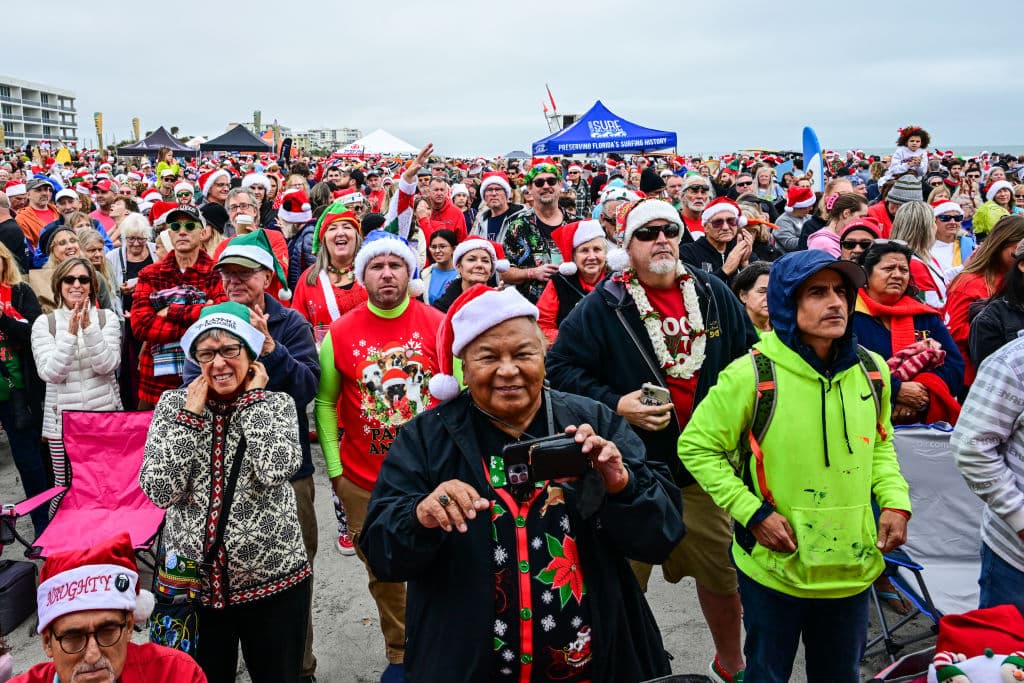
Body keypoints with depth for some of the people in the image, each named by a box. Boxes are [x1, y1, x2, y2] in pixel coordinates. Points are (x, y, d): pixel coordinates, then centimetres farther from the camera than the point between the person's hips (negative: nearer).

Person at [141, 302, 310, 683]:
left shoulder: (277, 403, -4)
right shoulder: (174, 404, -1)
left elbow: (276, 470, -23)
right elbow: (160, 491, -12)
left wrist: (254, 398, -14)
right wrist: (191, 413, -13)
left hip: (272, 579, -1)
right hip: (192, 580, 1)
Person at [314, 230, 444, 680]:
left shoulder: (439, 325, -7)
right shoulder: (340, 332, -4)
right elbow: (324, 402, 5)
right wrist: (333, 468, 1)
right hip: (363, 480, 1)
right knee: (382, 572, 15)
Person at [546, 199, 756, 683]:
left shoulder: (713, 294, 5)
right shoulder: (603, 305, -7)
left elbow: (750, 357, 15)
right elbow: (560, 367, -8)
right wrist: (615, 404, -17)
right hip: (633, 470, -4)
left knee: (722, 572, 17)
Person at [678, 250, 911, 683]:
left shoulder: (871, 369, 0)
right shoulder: (751, 374, -18)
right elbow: (696, 447, -11)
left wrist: (895, 501, -1)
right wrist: (752, 513, -17)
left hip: (853, 567, 5)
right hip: (775, 567, -4)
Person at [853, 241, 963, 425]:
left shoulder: (925, 317, 21)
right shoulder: (848, 315, 4)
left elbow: (955, 365, 12)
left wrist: (922, 391, -6)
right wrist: (896, 390, -13)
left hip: (928, 419, 3)